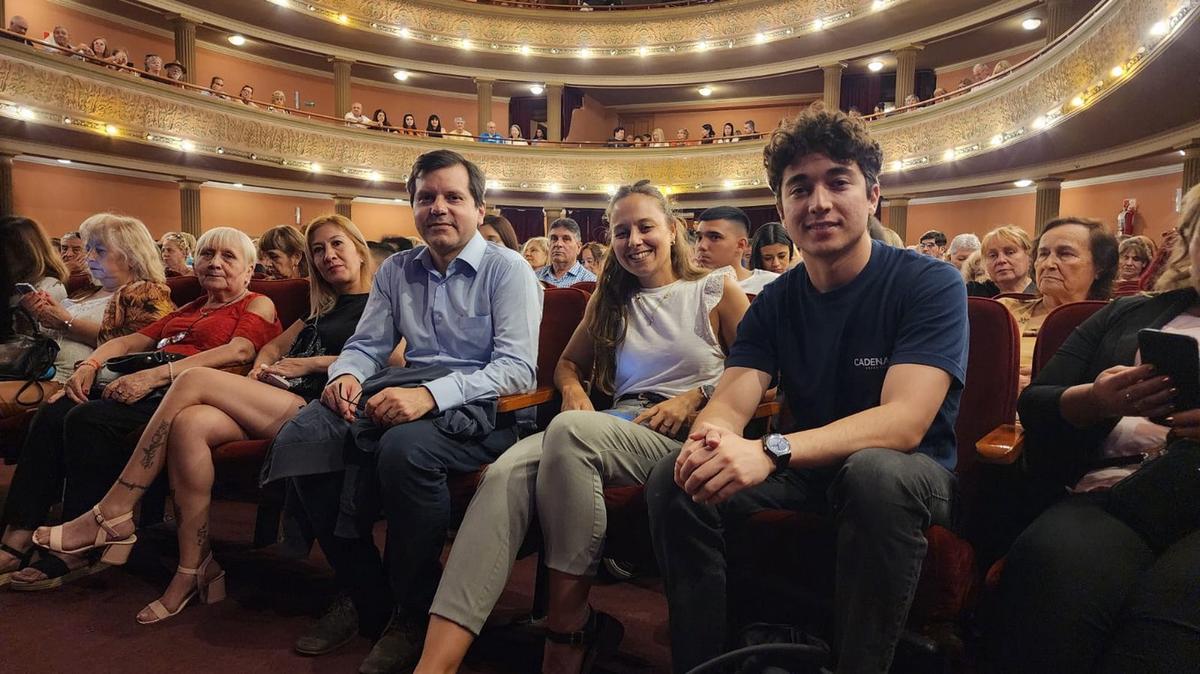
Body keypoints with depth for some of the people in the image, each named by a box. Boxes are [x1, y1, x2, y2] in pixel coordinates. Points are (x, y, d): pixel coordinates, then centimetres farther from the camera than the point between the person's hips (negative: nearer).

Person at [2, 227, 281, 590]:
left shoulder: (258, 305, 7)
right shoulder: (188, 309, 32)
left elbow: (240, 350, -12)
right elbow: (133, 340, 26)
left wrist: (155, 375, -20)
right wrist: (90, 364, 2)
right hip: (147, 386, 7)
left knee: (87, 419, -26)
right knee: (50, 416, -14)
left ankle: (83, 548, -19)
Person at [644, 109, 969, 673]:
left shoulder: (930, 283, -14)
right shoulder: (777, 300, 1)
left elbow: (905, 421, -27)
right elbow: (729, 402, -9)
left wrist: (771, 451, -43)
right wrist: (709, 439, -36)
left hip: (914, 474, -4)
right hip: (809, 472, 4)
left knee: (875, 471, -38)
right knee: (674, 479, -16)